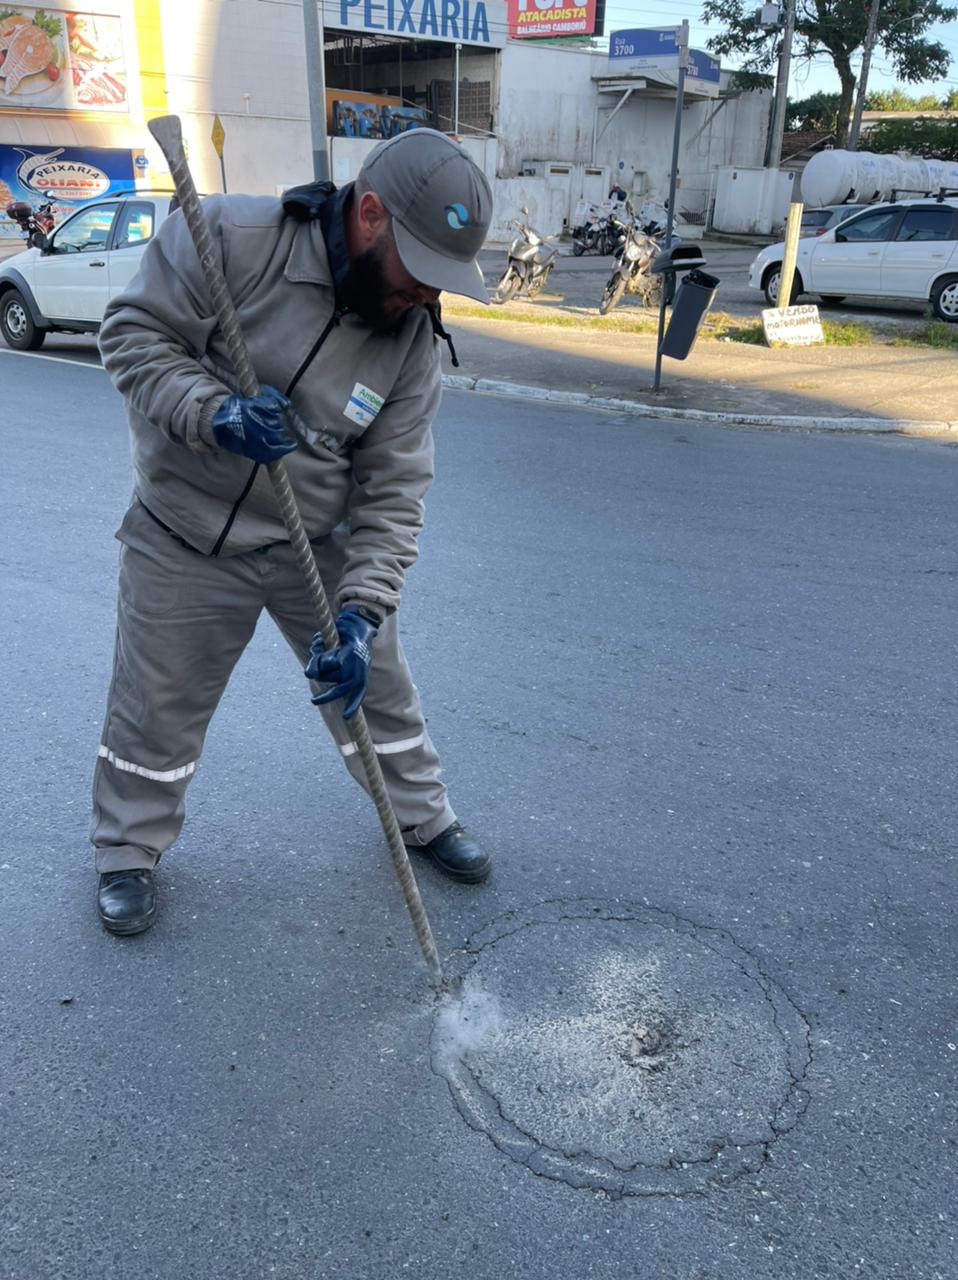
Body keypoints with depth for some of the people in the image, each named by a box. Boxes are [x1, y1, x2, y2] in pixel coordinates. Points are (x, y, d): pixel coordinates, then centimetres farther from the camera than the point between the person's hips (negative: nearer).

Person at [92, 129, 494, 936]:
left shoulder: (414, 338, -10)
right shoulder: (229, 237, -20)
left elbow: (394, 491, -11)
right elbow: (134, 332, -13)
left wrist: (362, 611, -22)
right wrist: (215, 414, -32)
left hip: (319, 544, 3)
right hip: (184, 541, -2)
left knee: (374, 683, 13)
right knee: (156, 710, 10)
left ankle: (423, 818, 38)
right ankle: (130, 850, 37)